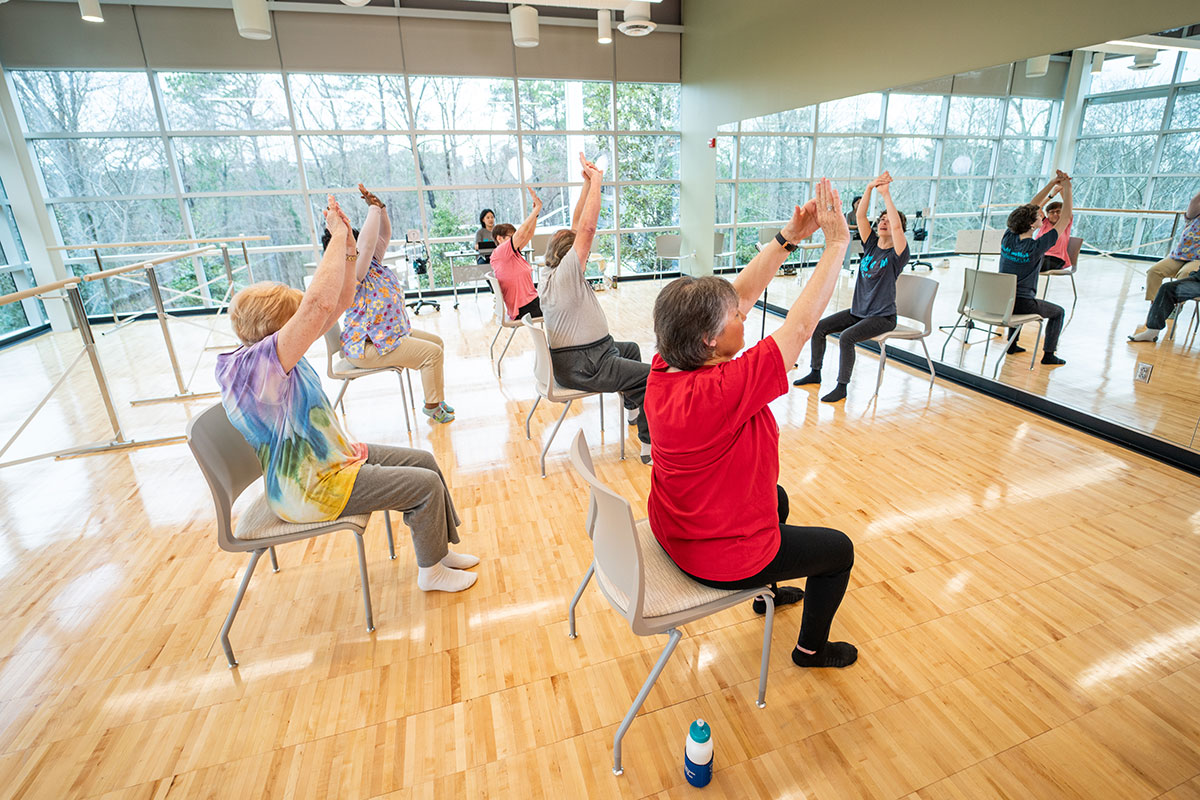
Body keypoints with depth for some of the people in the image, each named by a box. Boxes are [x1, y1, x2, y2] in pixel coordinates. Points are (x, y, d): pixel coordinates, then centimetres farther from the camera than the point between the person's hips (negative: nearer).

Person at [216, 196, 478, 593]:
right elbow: (320, 304, -41)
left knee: (424, 460, 10)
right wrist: (338, 235, -32)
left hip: (330, 457, 10)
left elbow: (339, 303, 1)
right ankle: (431, 571, 16)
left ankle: (440, 549, 27)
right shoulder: (254, 364, -29)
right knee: (426, 486, -8)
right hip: (310, 489, -10)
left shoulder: (270, 351, -1)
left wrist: (348, 246, -11)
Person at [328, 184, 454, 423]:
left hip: (394, 332, 11)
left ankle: (435, 397, 20)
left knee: (436, 341, 14)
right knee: (432, 352, -16)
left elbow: (384, 234, 11)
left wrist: (381, 207, -4)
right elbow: (367, 243, -33)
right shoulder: (351, 274, -21)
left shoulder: (372, 262, 7)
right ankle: (432, 406, -1)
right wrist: (373, 208, -25)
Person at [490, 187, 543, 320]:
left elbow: (528, 234, 16)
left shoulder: (513, 253, 13)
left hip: (532, 299, 10)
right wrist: (537, 209, -14)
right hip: (524, 309, -10)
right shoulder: (499, 253, -12)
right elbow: (521, 233, -19)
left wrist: (535, 211, 4)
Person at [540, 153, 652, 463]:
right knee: (652, 376, -17)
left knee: (631, 349, 33)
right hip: (582, 367, -11)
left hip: (589, 354, 11)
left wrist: (589, 184, 8)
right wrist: (596, 181, -15)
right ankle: (650, 444, -10)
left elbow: (577, 227, 11)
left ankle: (633, 407, 45)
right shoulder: (564, 275, -18)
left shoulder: (549, 273, 8)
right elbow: (587, 229, -24)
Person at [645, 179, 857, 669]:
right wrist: (836, 244, -17)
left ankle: (769, 590, 58)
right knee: (839, 550, 17)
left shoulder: (664, 370, -15)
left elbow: (741, 293, -7)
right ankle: (811, 647, 41)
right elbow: (802, 325, -27)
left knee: (777, 499, 34)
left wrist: (789, 237, -8)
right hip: (720, 558, -7)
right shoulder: (725, 390, -38)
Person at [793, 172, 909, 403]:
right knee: (818, 328, -3)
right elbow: (860, 215, -4)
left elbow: (897, 225, -28)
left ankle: (842, 386, -18)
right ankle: (815, 373, 12)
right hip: (857, 310, 7)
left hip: (882, 317, -7)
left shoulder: (897, 253, -10)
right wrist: (870, 187, -16)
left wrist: (886, 194, -25)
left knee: (847, 337, -30)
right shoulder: (871, 243, 7)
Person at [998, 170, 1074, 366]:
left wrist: (1052, 183, 12)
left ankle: (1012, 344, 40)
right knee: (1058, 312, 21)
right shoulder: (1036, 247, -19)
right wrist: (1067, 189, -2)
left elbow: (1030, 207, 9)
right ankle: (1049, 354, 19)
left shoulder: (1007, 238, -5)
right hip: (1022, 303, -5)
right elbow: (1065, 219, -11)